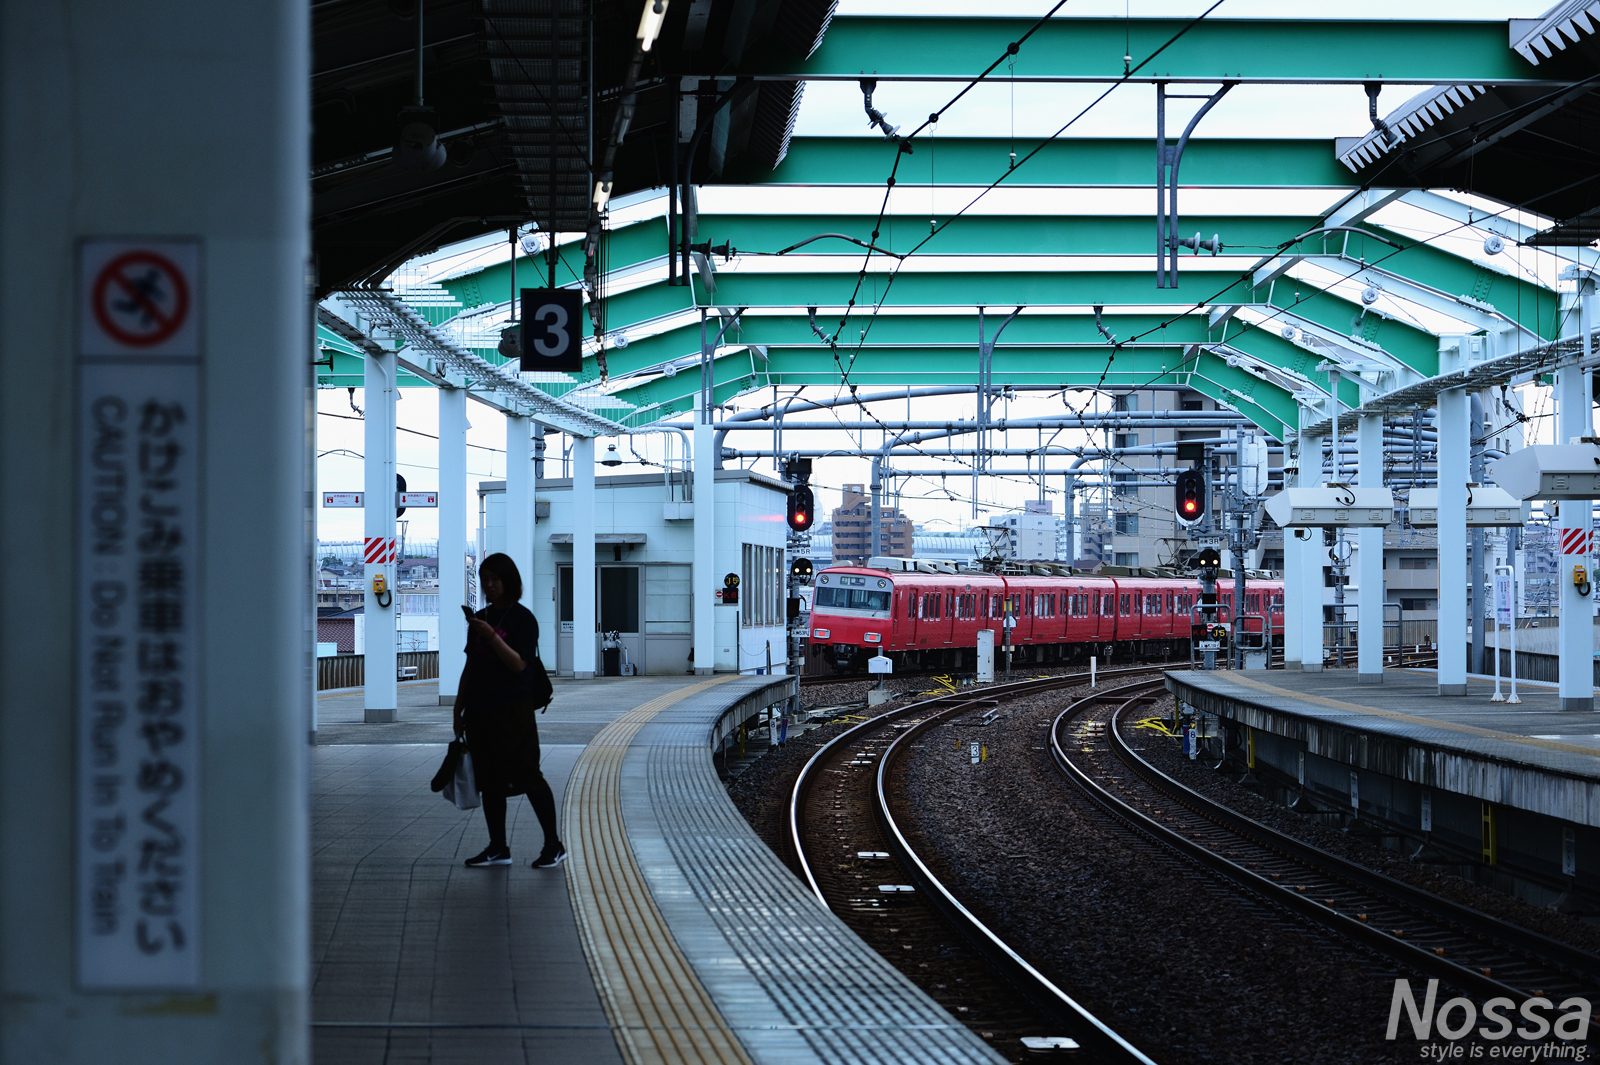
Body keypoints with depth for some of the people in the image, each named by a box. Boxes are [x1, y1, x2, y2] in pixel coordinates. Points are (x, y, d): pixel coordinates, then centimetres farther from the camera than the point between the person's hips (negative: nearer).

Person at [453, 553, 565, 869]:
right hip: (481, 710, 7)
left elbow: (518, 664, -16)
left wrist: (492, 636, -25)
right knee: (489, 781, 8)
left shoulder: (522, 618, -6)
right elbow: (470, 667, 16)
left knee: (528, 776, -6)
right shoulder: (479, 619, 13)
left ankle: (553, 844, 2)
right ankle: (498, 848, 14)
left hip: (514, 711, -6)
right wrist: (459, 708, 14)